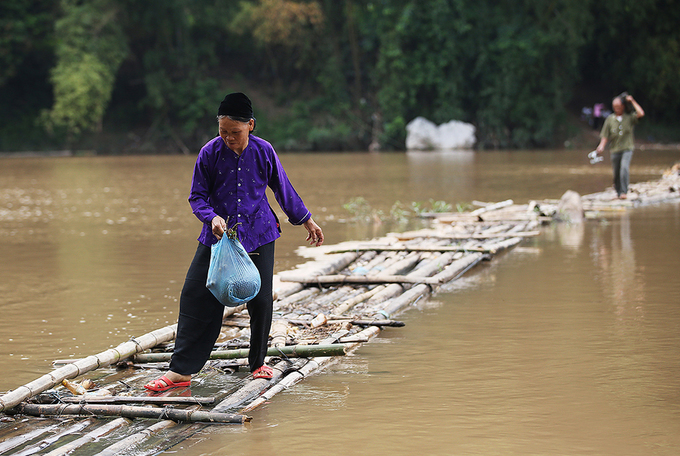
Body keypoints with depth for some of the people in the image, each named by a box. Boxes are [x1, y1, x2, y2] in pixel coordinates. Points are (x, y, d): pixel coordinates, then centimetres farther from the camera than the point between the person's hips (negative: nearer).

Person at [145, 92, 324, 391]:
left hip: (258, 236, 1)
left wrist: (306, 220, 18)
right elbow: (197, 196, -1)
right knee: (196, 297, -7)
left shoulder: (263, 151, -4)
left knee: (260, 301, 2)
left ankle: (258, 364, 23)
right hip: (217, 236, 0)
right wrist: (212, 218, -20)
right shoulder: (210, 153, -7)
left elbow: (283, 189, 11)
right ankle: (181, 370, -4)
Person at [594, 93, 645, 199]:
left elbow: (641, 114, -14)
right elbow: (605, 135, 5)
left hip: (627, 148, -2)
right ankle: (618, 192, 24)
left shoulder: (629, 117, 3)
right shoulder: (610, 119, 6)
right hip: (615, 150, 2)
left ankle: (624, 192, -23)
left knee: (624, 168, -22)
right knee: (616, 173, 6)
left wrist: (632, 102, -6)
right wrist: (602, 146, -12)